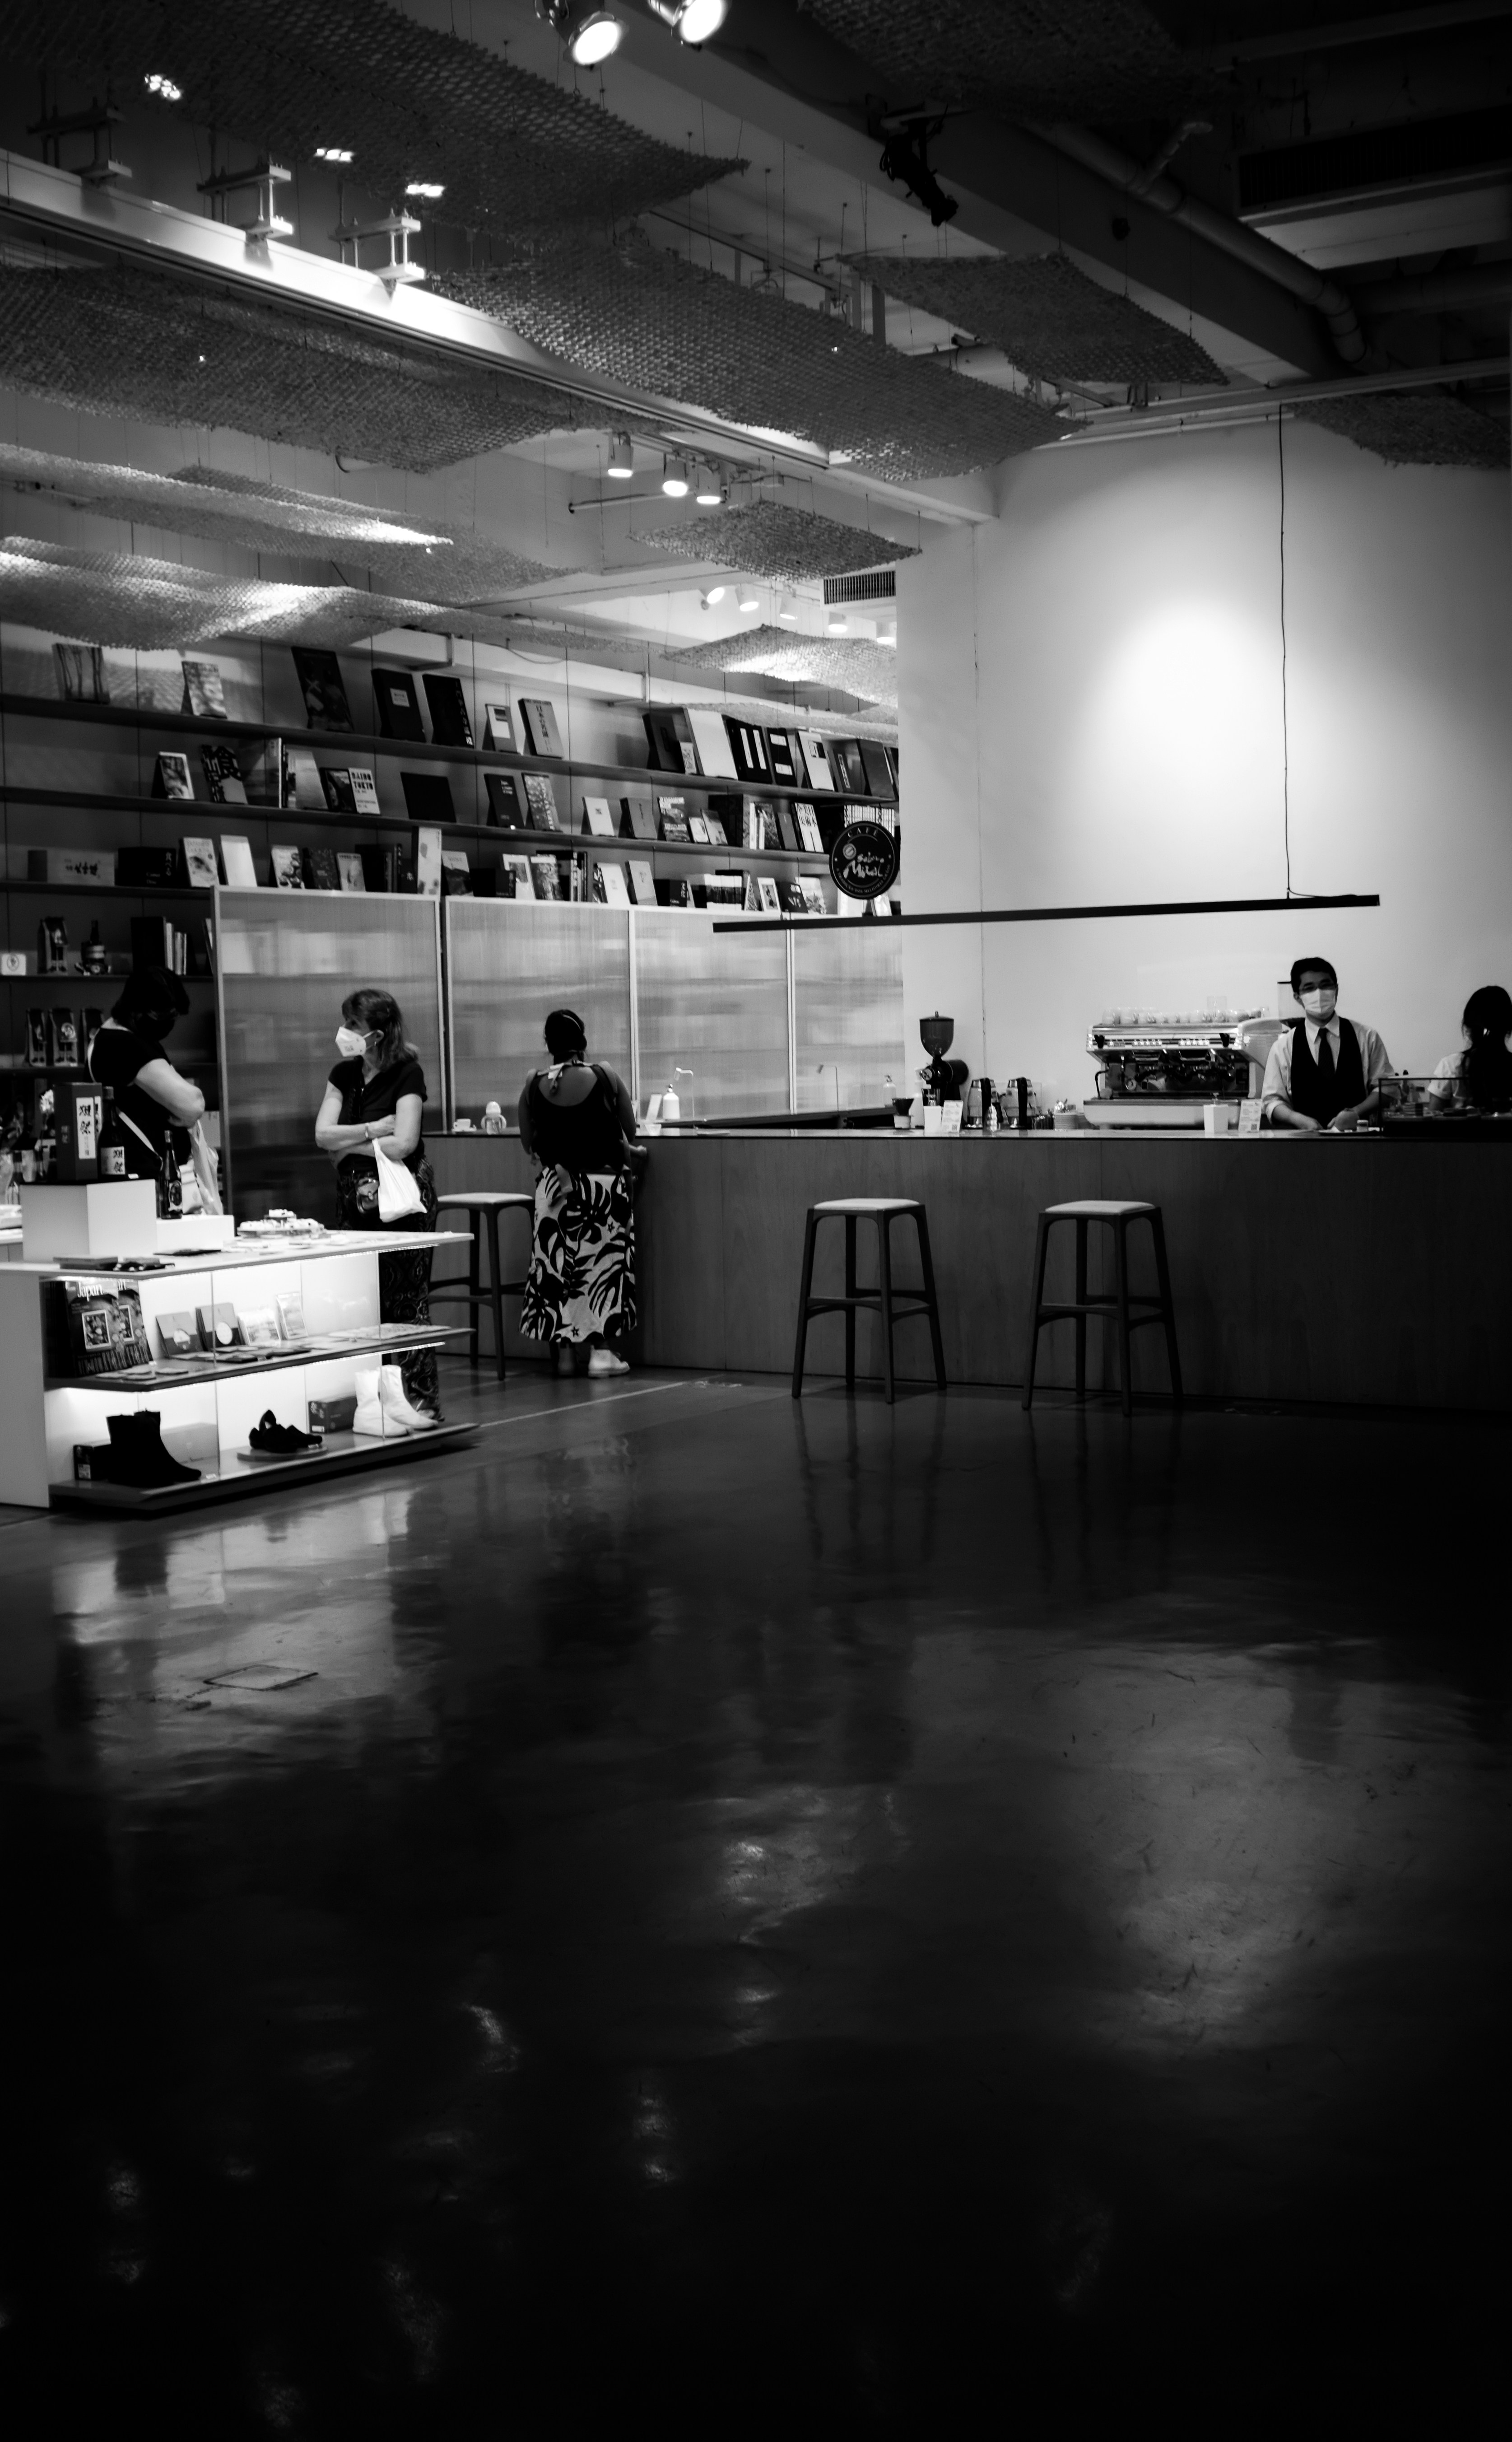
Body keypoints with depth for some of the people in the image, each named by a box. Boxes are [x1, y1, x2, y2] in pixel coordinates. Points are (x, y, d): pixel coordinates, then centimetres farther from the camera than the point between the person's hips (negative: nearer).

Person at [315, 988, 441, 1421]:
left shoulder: (407, 1075, -9)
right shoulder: (344, 1075, 10)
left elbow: (403, 1144, -18)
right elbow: (323, 1134, 1)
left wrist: (348, 1145, -7)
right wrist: (375, 1129, -12)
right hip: (355, 1199, 6)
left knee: (405, 1302, -4)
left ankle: (422, 1400, 2)